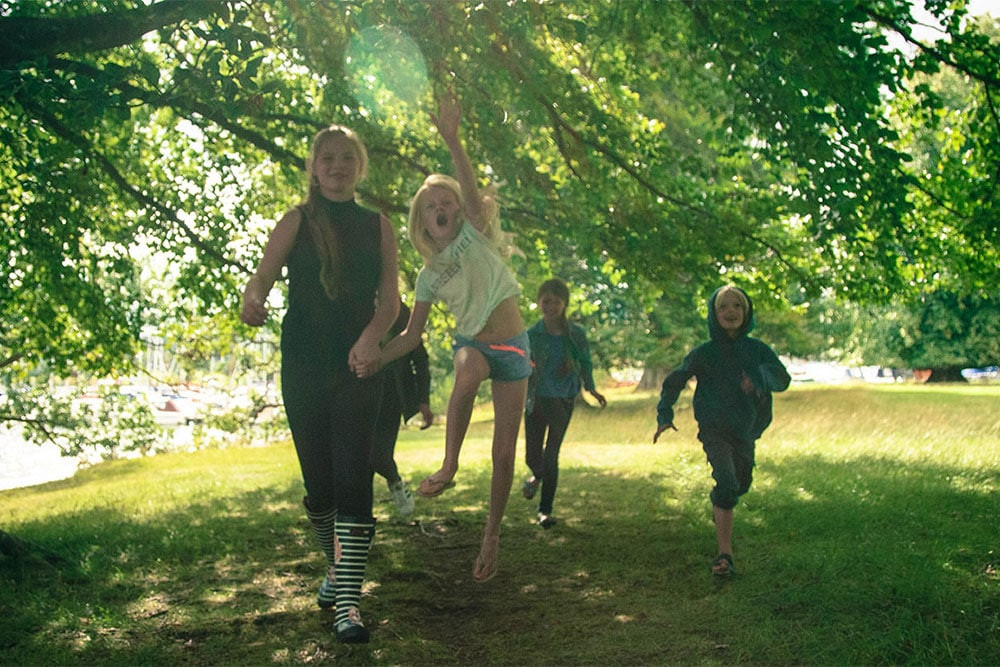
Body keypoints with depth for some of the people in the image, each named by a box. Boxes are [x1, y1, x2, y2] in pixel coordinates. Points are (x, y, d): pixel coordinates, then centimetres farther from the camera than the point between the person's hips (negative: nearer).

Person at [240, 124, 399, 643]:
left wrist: (371, 335, -19)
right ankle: (336, 565, 33)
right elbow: (264, 273, -7)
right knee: (317, 479, 8)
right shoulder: (298, 220, 6)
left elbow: (390, 297, 2)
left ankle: (347, 602, -11)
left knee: (352, 479, -11)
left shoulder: (377, 226, 8)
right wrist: (252, 299, -31)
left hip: (358, 367, -1)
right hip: (304, 366, 1)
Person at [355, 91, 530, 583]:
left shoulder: (476, 235, -3)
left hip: (512, 347, -1)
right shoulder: (429, 275, 5)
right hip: (472, 342, 1)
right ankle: (448, 467, -27)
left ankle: (492, 535, 13)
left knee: (505, 451, -2)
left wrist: (452, 141, -36)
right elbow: (411, 336, 10)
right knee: (467, 374, -39)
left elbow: (472, 194, -23)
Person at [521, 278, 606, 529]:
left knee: (551, 456, -2)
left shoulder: (576, 334, -3)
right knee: (532, 456, 3)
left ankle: (545, 510, 12)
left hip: (563, 402, 0)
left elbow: (586, 363, 9)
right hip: (537, 400, 0)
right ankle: (538, 475, 43)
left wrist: (591, 388, -1)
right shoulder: (531, 335, -6)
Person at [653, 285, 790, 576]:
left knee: (742, 484, 22)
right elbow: (674, 381, 5)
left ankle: (717, 501, 58)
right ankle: (725, 554, -22)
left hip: (746, 431, 4)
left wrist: (761, 376, -37)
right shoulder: (704, 353, -6)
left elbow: (782, 379, -16)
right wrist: (664, 416, -5)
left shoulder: (757, 350, -3)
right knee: (727, 482, -23)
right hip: (714, 429, -4)